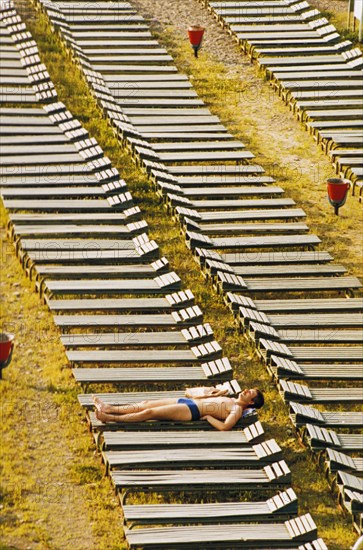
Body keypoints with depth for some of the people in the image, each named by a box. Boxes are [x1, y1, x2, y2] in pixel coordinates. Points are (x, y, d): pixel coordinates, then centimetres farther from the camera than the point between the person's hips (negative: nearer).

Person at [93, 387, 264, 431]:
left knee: (149, 412, -13)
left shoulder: (237, 409, -8)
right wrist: (207, 395, 16)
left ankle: (110, 418, -11)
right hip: (188, 402, 9)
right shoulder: (229, 400, 21)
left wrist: (207, 416, -15)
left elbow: (224, 426, -25)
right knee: (144, 404, 3)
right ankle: (109, 408, 5)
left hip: (192, 411, -9)